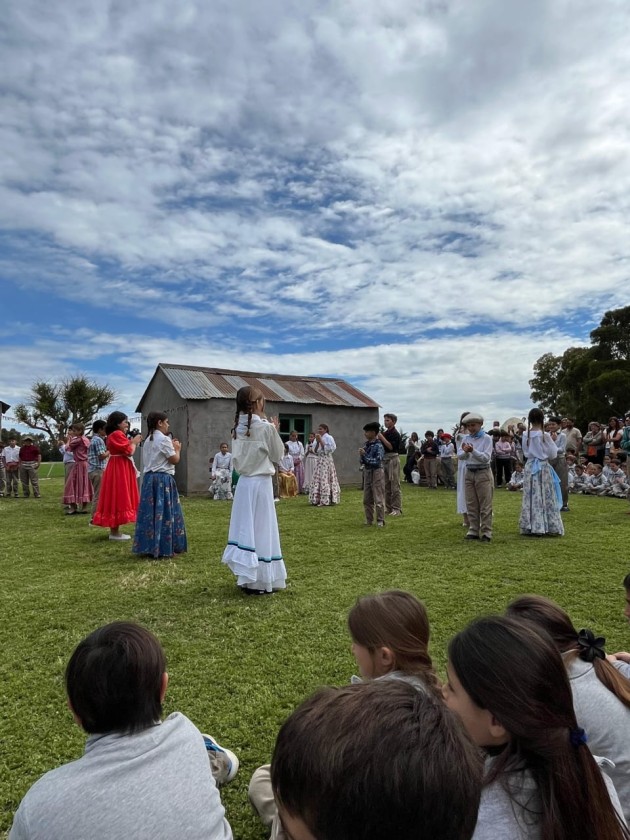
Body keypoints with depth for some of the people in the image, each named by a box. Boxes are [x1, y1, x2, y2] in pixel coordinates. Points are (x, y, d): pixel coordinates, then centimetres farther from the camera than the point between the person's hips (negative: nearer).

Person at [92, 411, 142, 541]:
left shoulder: (113, 435, 17)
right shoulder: (117, 434, -16)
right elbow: (129, 451, -18)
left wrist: (132, 442, 12)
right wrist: (134, 442, -3)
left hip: (118, 468, 11)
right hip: (119, 470, -11)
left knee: (116, 499, 11)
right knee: (118, 498, -6)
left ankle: (114, 531, 16)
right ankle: (114, 533, -2)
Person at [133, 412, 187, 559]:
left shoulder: (148, 440, 15)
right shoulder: (164, 439, -11)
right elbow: (174, 460, -10)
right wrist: (177, 449, 8)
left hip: (149, 478, 8)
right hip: (163, 479, -8)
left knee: (151, 512, 10)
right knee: (164, 512, -3)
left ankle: (149, 547, 14)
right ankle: (165, 548, 1)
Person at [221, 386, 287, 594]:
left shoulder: (237, 428, 5)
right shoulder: (266, 427, -14)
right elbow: (278, 455, -4)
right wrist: (275, 431, 5)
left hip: (243, 482, 7)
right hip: (260, 483, -7)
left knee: (245, 529, 13)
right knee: (260, 531, 2)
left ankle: (246, 577, 23)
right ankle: (257, 581, 10)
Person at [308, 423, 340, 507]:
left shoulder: (329, 438, -7)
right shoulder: (318, 439, 13)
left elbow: (327, 450, -15)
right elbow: (316, 451, 10)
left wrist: (320, 441, -14)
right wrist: (317, 442, -2)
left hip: (326, 460, -8)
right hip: (319, 460, 8)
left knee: (325, 479, -10)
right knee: (318, 479, 7)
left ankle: (325, 501, -7)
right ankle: (318, 499, 13)